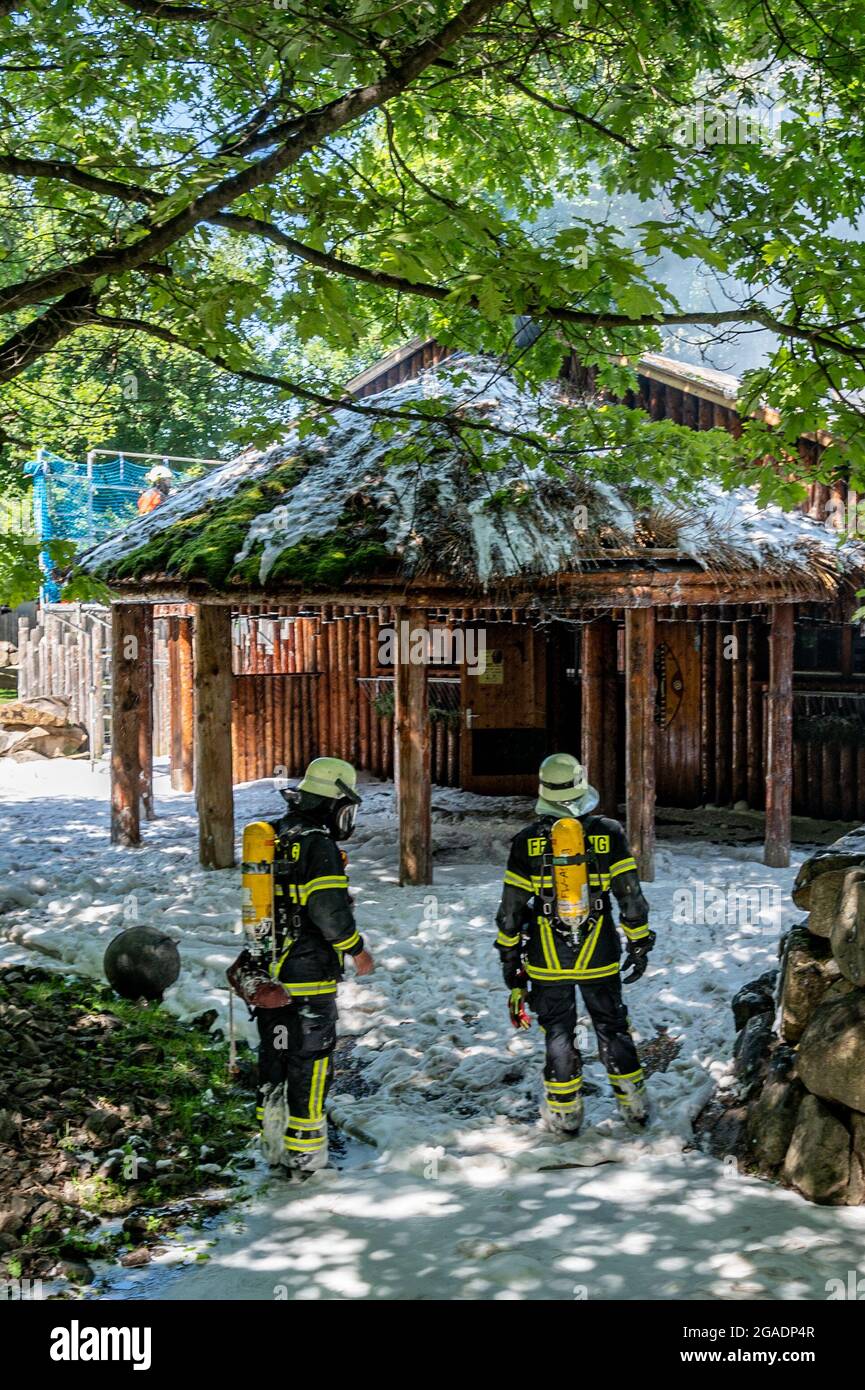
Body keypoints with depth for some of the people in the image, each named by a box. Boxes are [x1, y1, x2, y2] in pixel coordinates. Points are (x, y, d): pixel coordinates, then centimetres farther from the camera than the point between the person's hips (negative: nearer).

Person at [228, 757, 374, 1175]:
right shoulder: (318, 845, -16)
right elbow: (329, 908, -21)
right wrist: (356, 949, -6)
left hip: (265, 974, 8)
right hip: (308, 979, -8)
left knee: (273, 1061, 16)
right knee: (309, 1066, 2)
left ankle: (274, 1151, 25)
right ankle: (304, 1157, 8)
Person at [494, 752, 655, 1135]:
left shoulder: (527, 842, -7)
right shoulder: (609, 834, -8)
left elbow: (511, 908, -3)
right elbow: (631, 896, -5)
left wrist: (509, 957, 8)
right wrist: (639, 944, 6)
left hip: (547, 960, 0)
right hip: (599, 958, 0)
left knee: (558, 1032, 10)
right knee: (612, 1027, 14)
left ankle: (564, 1114, 14)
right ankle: (634, 1107, 20)